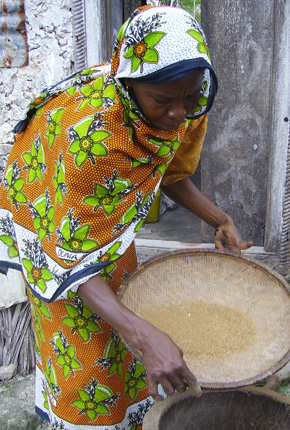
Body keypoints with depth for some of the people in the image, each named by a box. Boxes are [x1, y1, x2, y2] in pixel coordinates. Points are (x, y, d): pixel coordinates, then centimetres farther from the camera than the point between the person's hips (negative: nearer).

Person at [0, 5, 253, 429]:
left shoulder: (185, 106, -19)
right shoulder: (90, 135, -41)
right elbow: (74, 263, -36)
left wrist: (219, 219, -12)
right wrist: (144, 335, -46)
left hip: (112, 212, 6)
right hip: (53, 218, -6)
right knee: (82, 351, 2)